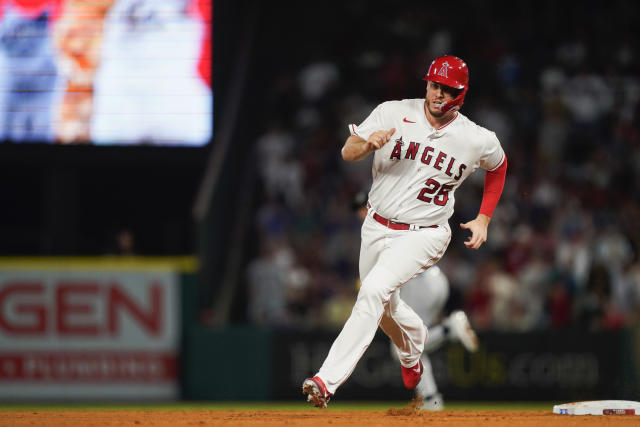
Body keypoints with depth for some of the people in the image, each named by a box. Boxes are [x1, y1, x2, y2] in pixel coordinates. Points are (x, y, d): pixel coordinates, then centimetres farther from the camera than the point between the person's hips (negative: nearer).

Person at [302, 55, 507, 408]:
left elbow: (498, 166, 13)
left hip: (423, 235, -4)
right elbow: (347, 153, -11)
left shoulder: (478, 140, -9)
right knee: (384, 306, 20)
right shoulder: (393, 114, -9)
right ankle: (413, 352, 56)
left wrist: (483, 219, 7)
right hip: (376, 228, 4)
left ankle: (328, 381, -32)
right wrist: (368, 143, -35)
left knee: (374, 291, -26)